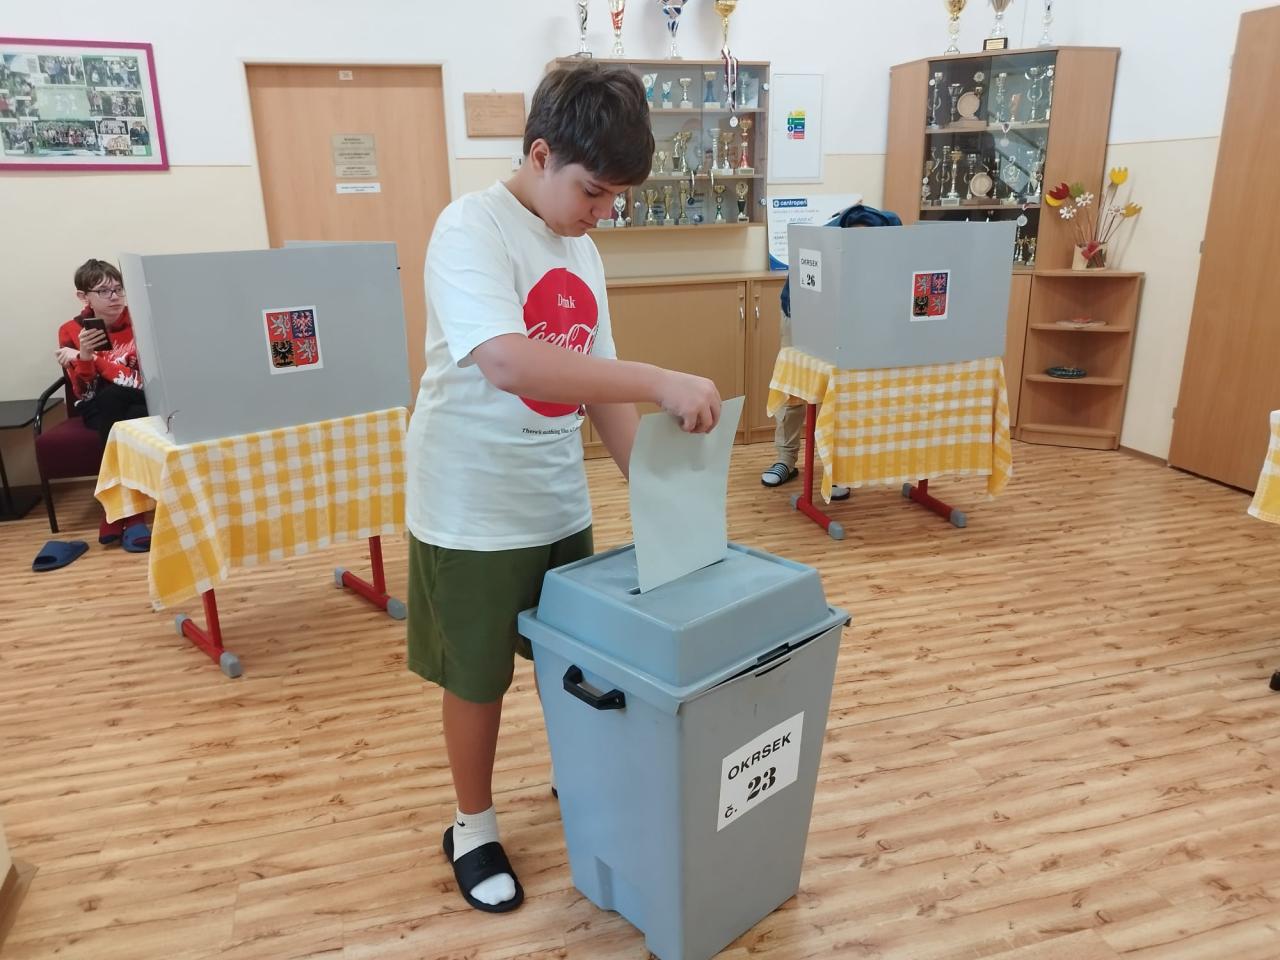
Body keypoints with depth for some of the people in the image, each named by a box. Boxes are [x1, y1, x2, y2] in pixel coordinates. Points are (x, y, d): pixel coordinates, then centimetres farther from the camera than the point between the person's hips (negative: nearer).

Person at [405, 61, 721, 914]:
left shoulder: (583, 252, 6)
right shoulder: (472, 228, -17)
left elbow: (596, 382, 9)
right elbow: (509, 364, -34)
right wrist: (659, 382, -36)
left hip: (560, 504, 7)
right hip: (473, 512, -6)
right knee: (478, 679, 11)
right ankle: (474, 828, 34)